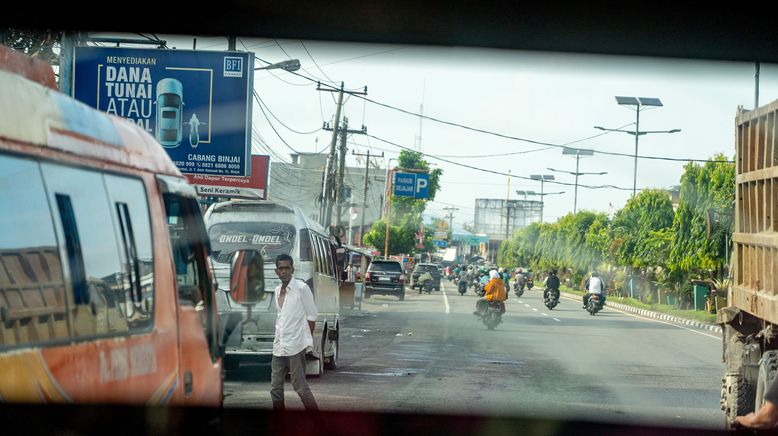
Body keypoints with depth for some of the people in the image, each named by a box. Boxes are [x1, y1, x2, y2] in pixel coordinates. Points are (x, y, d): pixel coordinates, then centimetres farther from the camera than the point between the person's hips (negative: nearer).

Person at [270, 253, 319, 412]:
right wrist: (278, 339, 13)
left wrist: (308, 340, -5)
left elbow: (311, 315, -6)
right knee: (275, 387, 8)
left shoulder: (301, 288, -9)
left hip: (296, 345, -7)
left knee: (299, 385, -7)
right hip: (279, 346, 7)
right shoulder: (278, 290, 12)